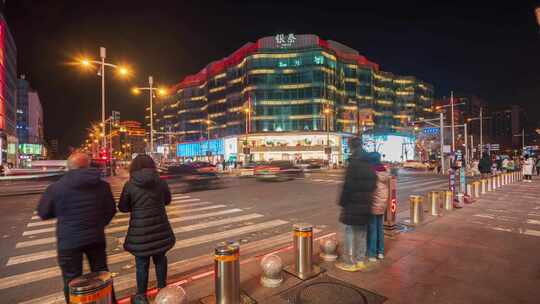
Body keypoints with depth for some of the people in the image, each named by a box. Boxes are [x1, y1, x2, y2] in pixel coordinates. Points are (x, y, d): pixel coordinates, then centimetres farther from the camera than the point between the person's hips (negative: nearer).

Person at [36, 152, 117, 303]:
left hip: (69, 241, -3)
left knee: (72, 280, 13)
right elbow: (111, 210, 4)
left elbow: (43, 213, 1)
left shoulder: (56, 187, -12)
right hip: (96, 238, 3)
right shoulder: (102, 185, -4)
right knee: (101, 274, 18)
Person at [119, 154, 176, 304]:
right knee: (160, 259, 18)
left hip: (140, 230, -2)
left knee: (142, 263, 13)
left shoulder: (129, 185, -11)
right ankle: (162, 289, 33)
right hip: (160, 228, 2)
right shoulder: (160, 182, -5)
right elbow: (167, 200, 10)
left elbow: (123, 207, 0)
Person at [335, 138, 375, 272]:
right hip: (366, 206, 8)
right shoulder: (369, 166, 8)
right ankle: (360, 260, 27)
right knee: (362, 233, 16)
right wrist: (368, 199, 18)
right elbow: (373, 184, 13)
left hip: (352, 205, -8)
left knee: (349, 233, 3)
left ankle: (349, 262, 11)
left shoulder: (353, 165, -17)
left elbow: (348, 187, -20)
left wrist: (342, 202, -11)